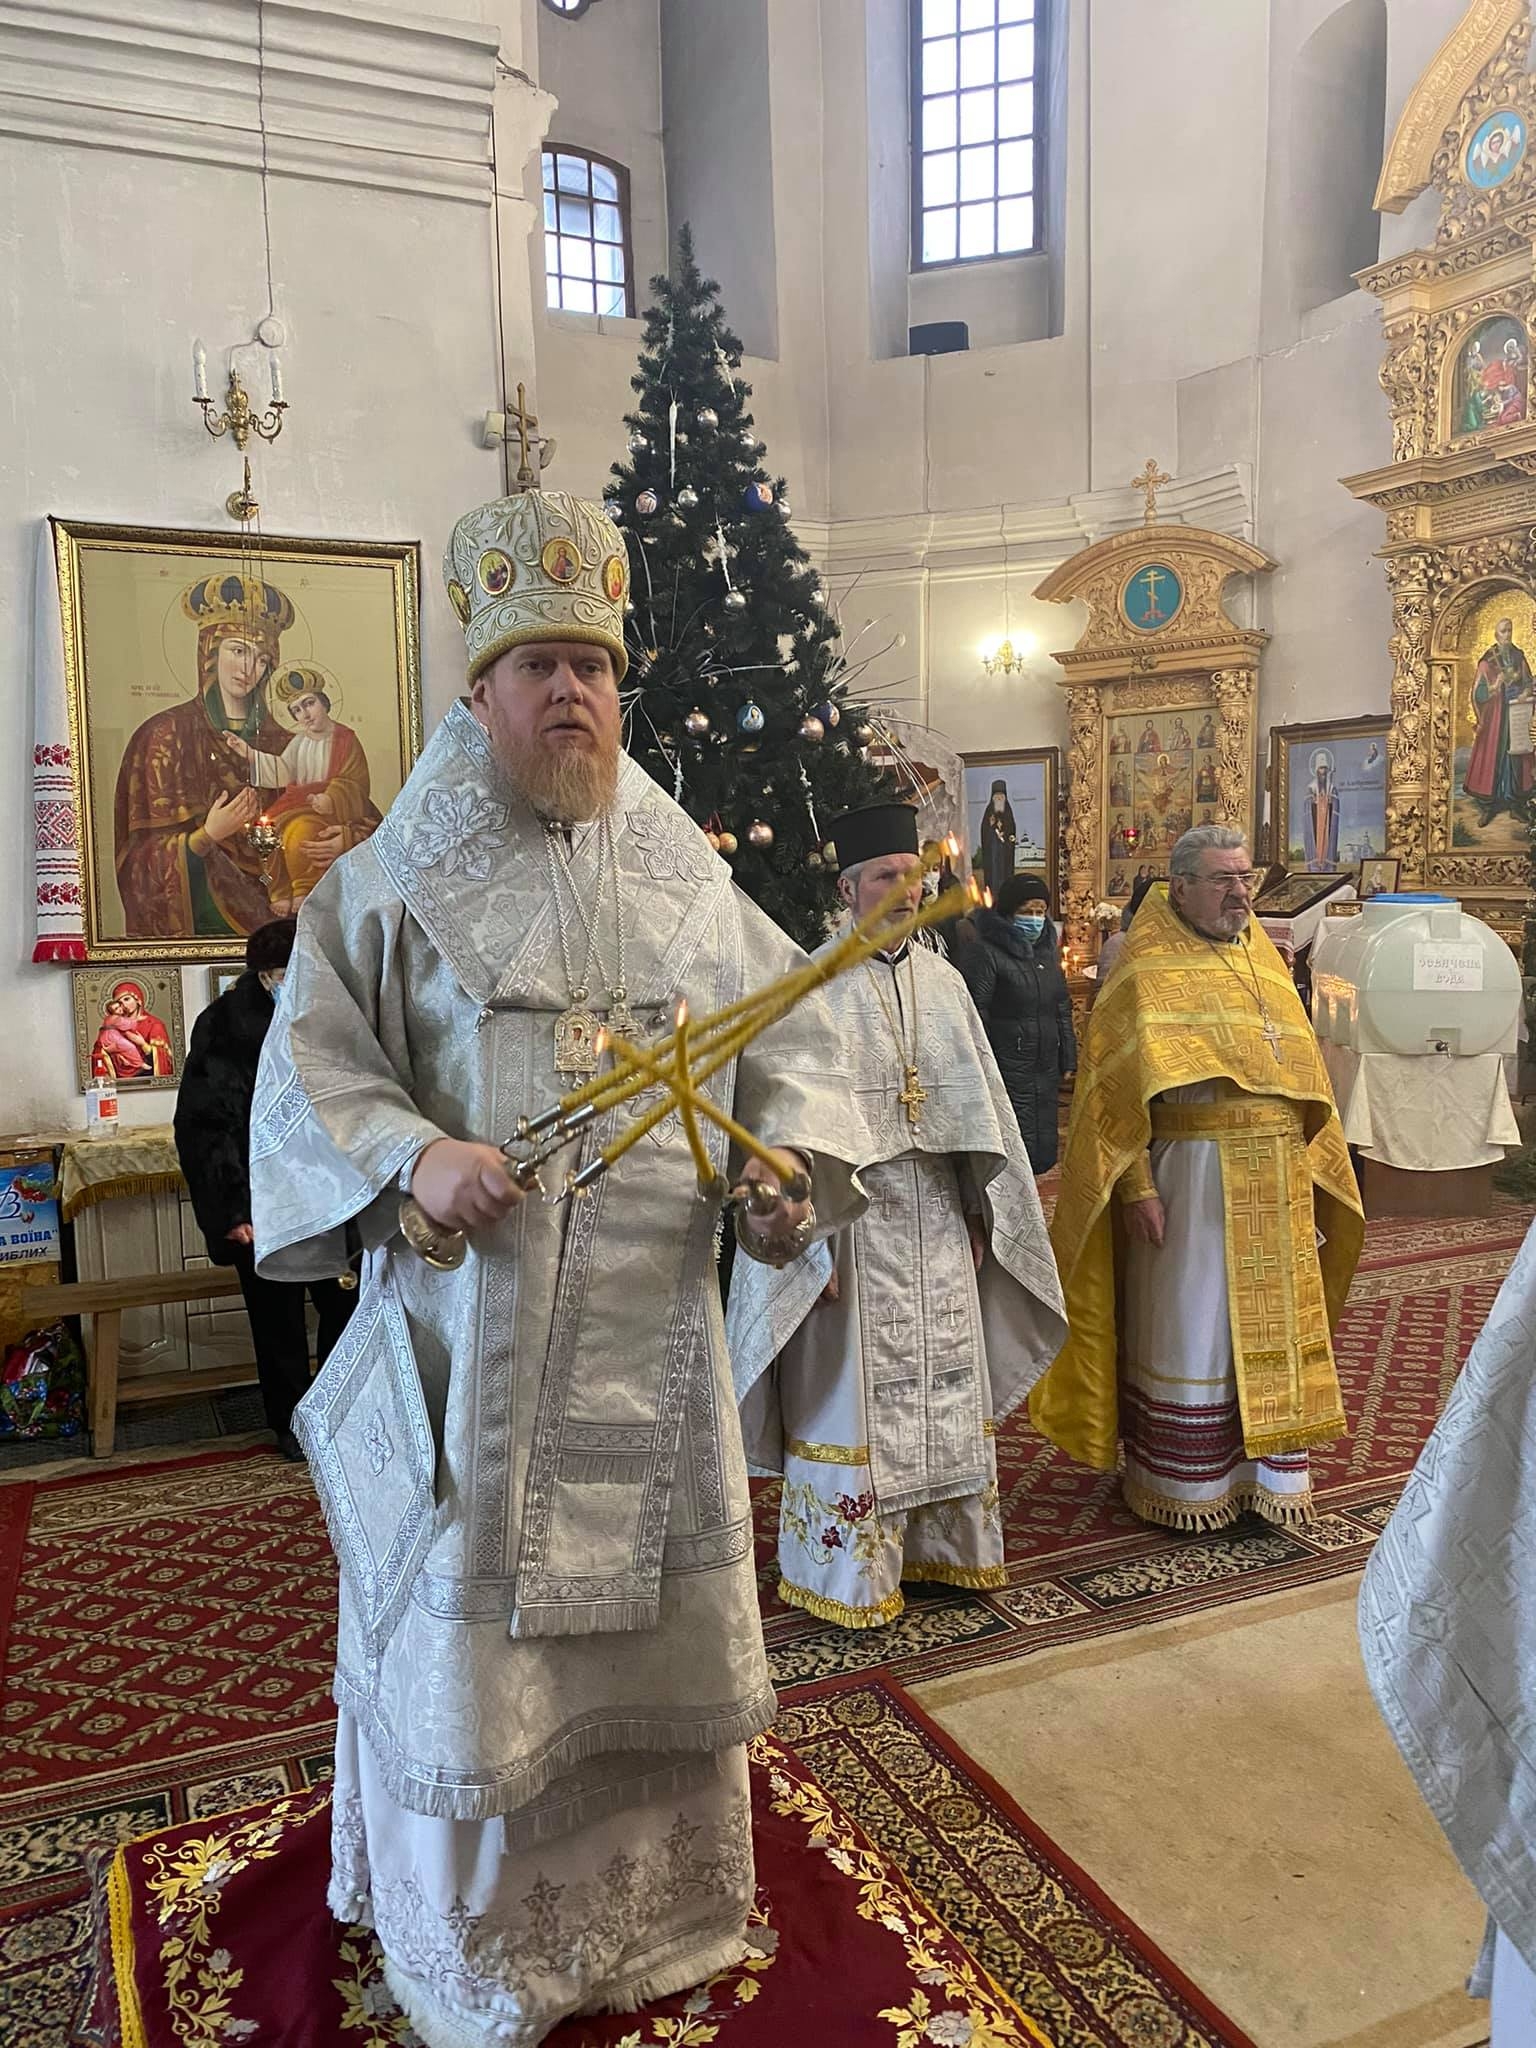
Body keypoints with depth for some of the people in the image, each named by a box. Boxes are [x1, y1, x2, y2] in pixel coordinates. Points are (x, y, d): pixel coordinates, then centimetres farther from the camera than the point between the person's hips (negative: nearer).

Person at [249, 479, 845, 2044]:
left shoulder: (687, 882, 8)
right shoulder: (398, 884, 0)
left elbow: (783, 1045, 11)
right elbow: (313, 1060, -4)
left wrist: (788, 1169, -7)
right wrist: (408, 1154, -22)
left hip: (652, 1333, 3)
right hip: (471, 1334, -3)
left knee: (653, 1609, 15)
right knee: (467, 1623, 8)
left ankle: (649, 1910, 40)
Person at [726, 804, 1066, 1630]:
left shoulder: (944, 982, 8)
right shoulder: (816, 988, -9)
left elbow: (979, 1103, 12)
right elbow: (796, 1122, -12)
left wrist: (978, 1215, 10)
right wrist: (812, 1231, -17)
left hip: (937, 1222, 6)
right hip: (853, 1219, -5)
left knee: (945, 1390, 13)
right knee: (853, 1396, 3)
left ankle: (939, 1544, 30)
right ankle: (847, 1570, 18)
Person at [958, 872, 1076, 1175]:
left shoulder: (1047, 952, 15)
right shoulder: (987, 954, -9)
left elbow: (1063, 1010, 22)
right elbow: (975, 1016, -13)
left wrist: (1068, 1060, 18)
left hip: (1046, 1069, 8)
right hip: (1008, 1069, -7)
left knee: (1044, 1150, 9)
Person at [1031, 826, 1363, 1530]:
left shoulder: (1264, 962, 14)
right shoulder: (1149, 971, -5)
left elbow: (1301, 1075, 17)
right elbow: (1118, 1086, -11)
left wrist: (1309, 1171, 12)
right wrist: (1136, 1186, -17)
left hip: (1275, 1185, 6)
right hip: (1190, 1179, -6)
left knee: (1268, 1330, 13)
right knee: (1187, 1327, 3)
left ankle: (1266, 1470, 27)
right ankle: (1184, 1481, 17)